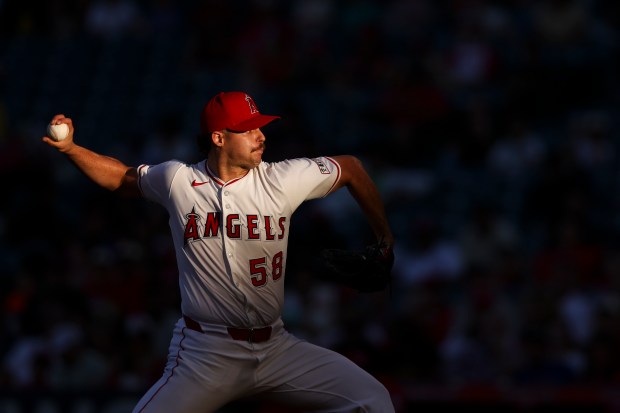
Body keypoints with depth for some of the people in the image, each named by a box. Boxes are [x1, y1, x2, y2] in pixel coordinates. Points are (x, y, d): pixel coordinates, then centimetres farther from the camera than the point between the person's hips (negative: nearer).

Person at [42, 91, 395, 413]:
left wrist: (384, 236, 16)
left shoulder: (284, 180, -2)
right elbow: (122, 177, 17)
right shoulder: (177, 180, -1)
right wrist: (70, 148, 4)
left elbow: (351, 168, 12)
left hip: (277, 347, 2)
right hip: (206, 356, -1)